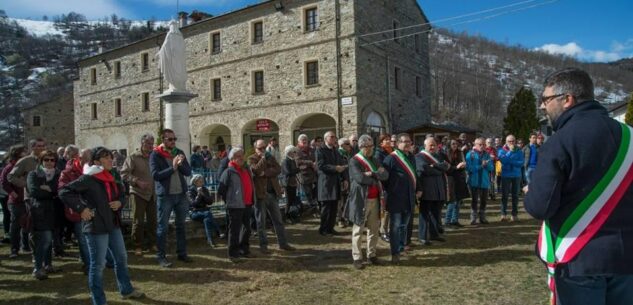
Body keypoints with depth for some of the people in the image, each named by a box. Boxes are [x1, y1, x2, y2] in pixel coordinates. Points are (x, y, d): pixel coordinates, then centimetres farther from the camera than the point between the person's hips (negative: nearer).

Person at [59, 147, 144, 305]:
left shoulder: (111, 178, 9)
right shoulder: (88, 179, -14)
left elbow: (121, 194, 24)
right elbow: (64, 192, -18)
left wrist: (120, 202, 2)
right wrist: (81, 208, -20)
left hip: (113, 225, 8)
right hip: (96, 227, -8)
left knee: (121, 258, 19)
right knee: (98, 264, 3)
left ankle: (126, 290, 36)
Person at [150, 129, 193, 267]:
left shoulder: (179, 152, 8)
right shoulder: (155, 155, -6)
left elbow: (188, 172, 2)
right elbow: (155, 175, -17)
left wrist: (180, 164, -17)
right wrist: (172, 168, -23)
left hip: (181, 194, 5)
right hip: (165, 195, -4)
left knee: (181, 225, 12)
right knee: (162, 227, 3)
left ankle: (182, 253, 23)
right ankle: (161, 256, 12)